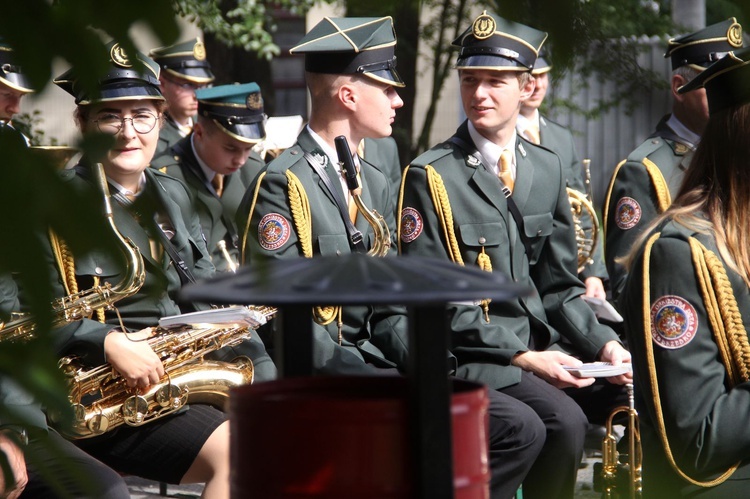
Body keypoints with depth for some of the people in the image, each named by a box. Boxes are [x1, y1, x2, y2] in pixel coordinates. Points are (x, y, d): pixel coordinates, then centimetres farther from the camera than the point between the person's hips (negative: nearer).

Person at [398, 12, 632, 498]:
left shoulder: (547, 168, 12)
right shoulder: (430, 177, -7)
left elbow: (560, 286, 15)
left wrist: (604, 344, -2)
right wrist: (521, 356, -17)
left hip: (543, 342, 6)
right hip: (471, 357, -6)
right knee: (564, 421, -30)